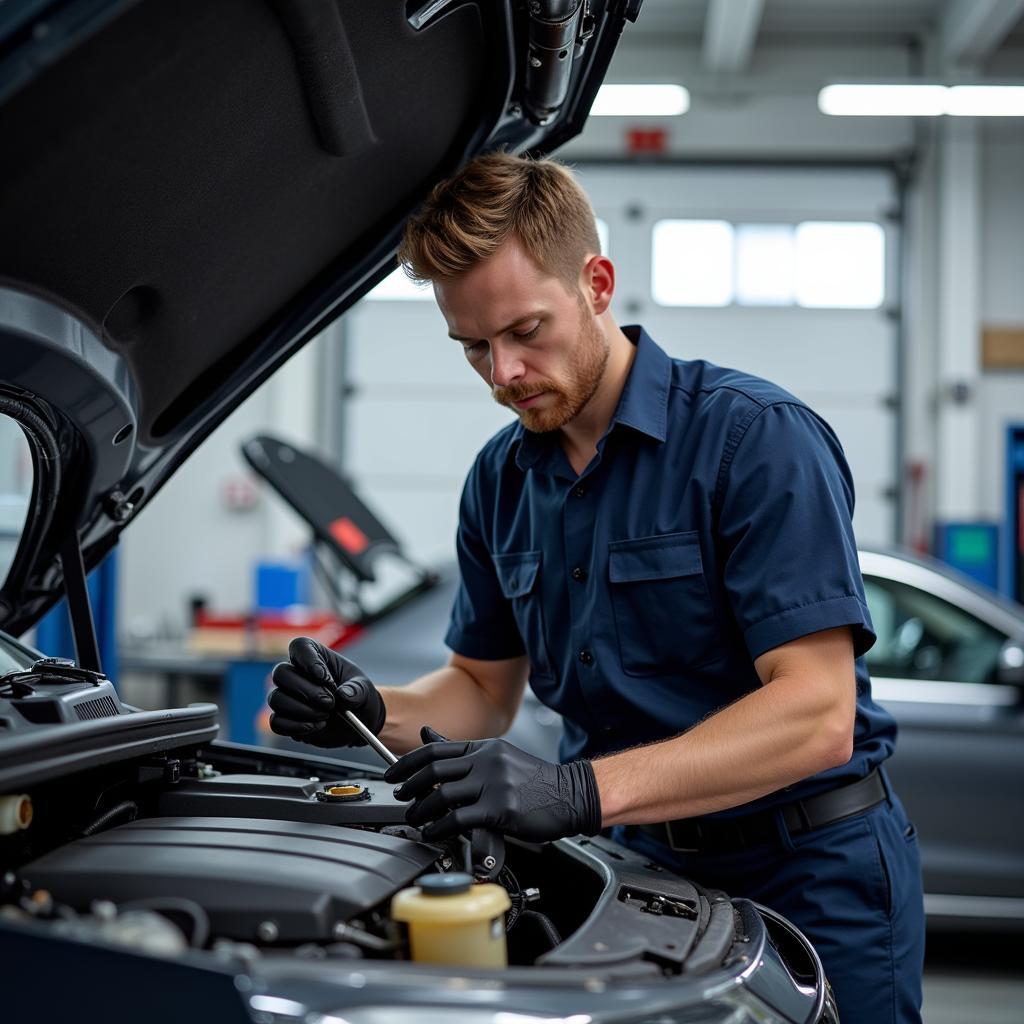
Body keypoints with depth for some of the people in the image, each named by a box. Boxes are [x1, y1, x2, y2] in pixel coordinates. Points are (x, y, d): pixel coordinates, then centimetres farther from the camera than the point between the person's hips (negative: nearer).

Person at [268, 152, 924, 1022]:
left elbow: (817, 716, -25)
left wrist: (579, 790, -35)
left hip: (811, 876, -5)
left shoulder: (760, 437, -18)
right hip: (641, 862, 6)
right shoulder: (501, 479, 4)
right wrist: (372, 713, -9)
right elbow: (484, 687, 14)